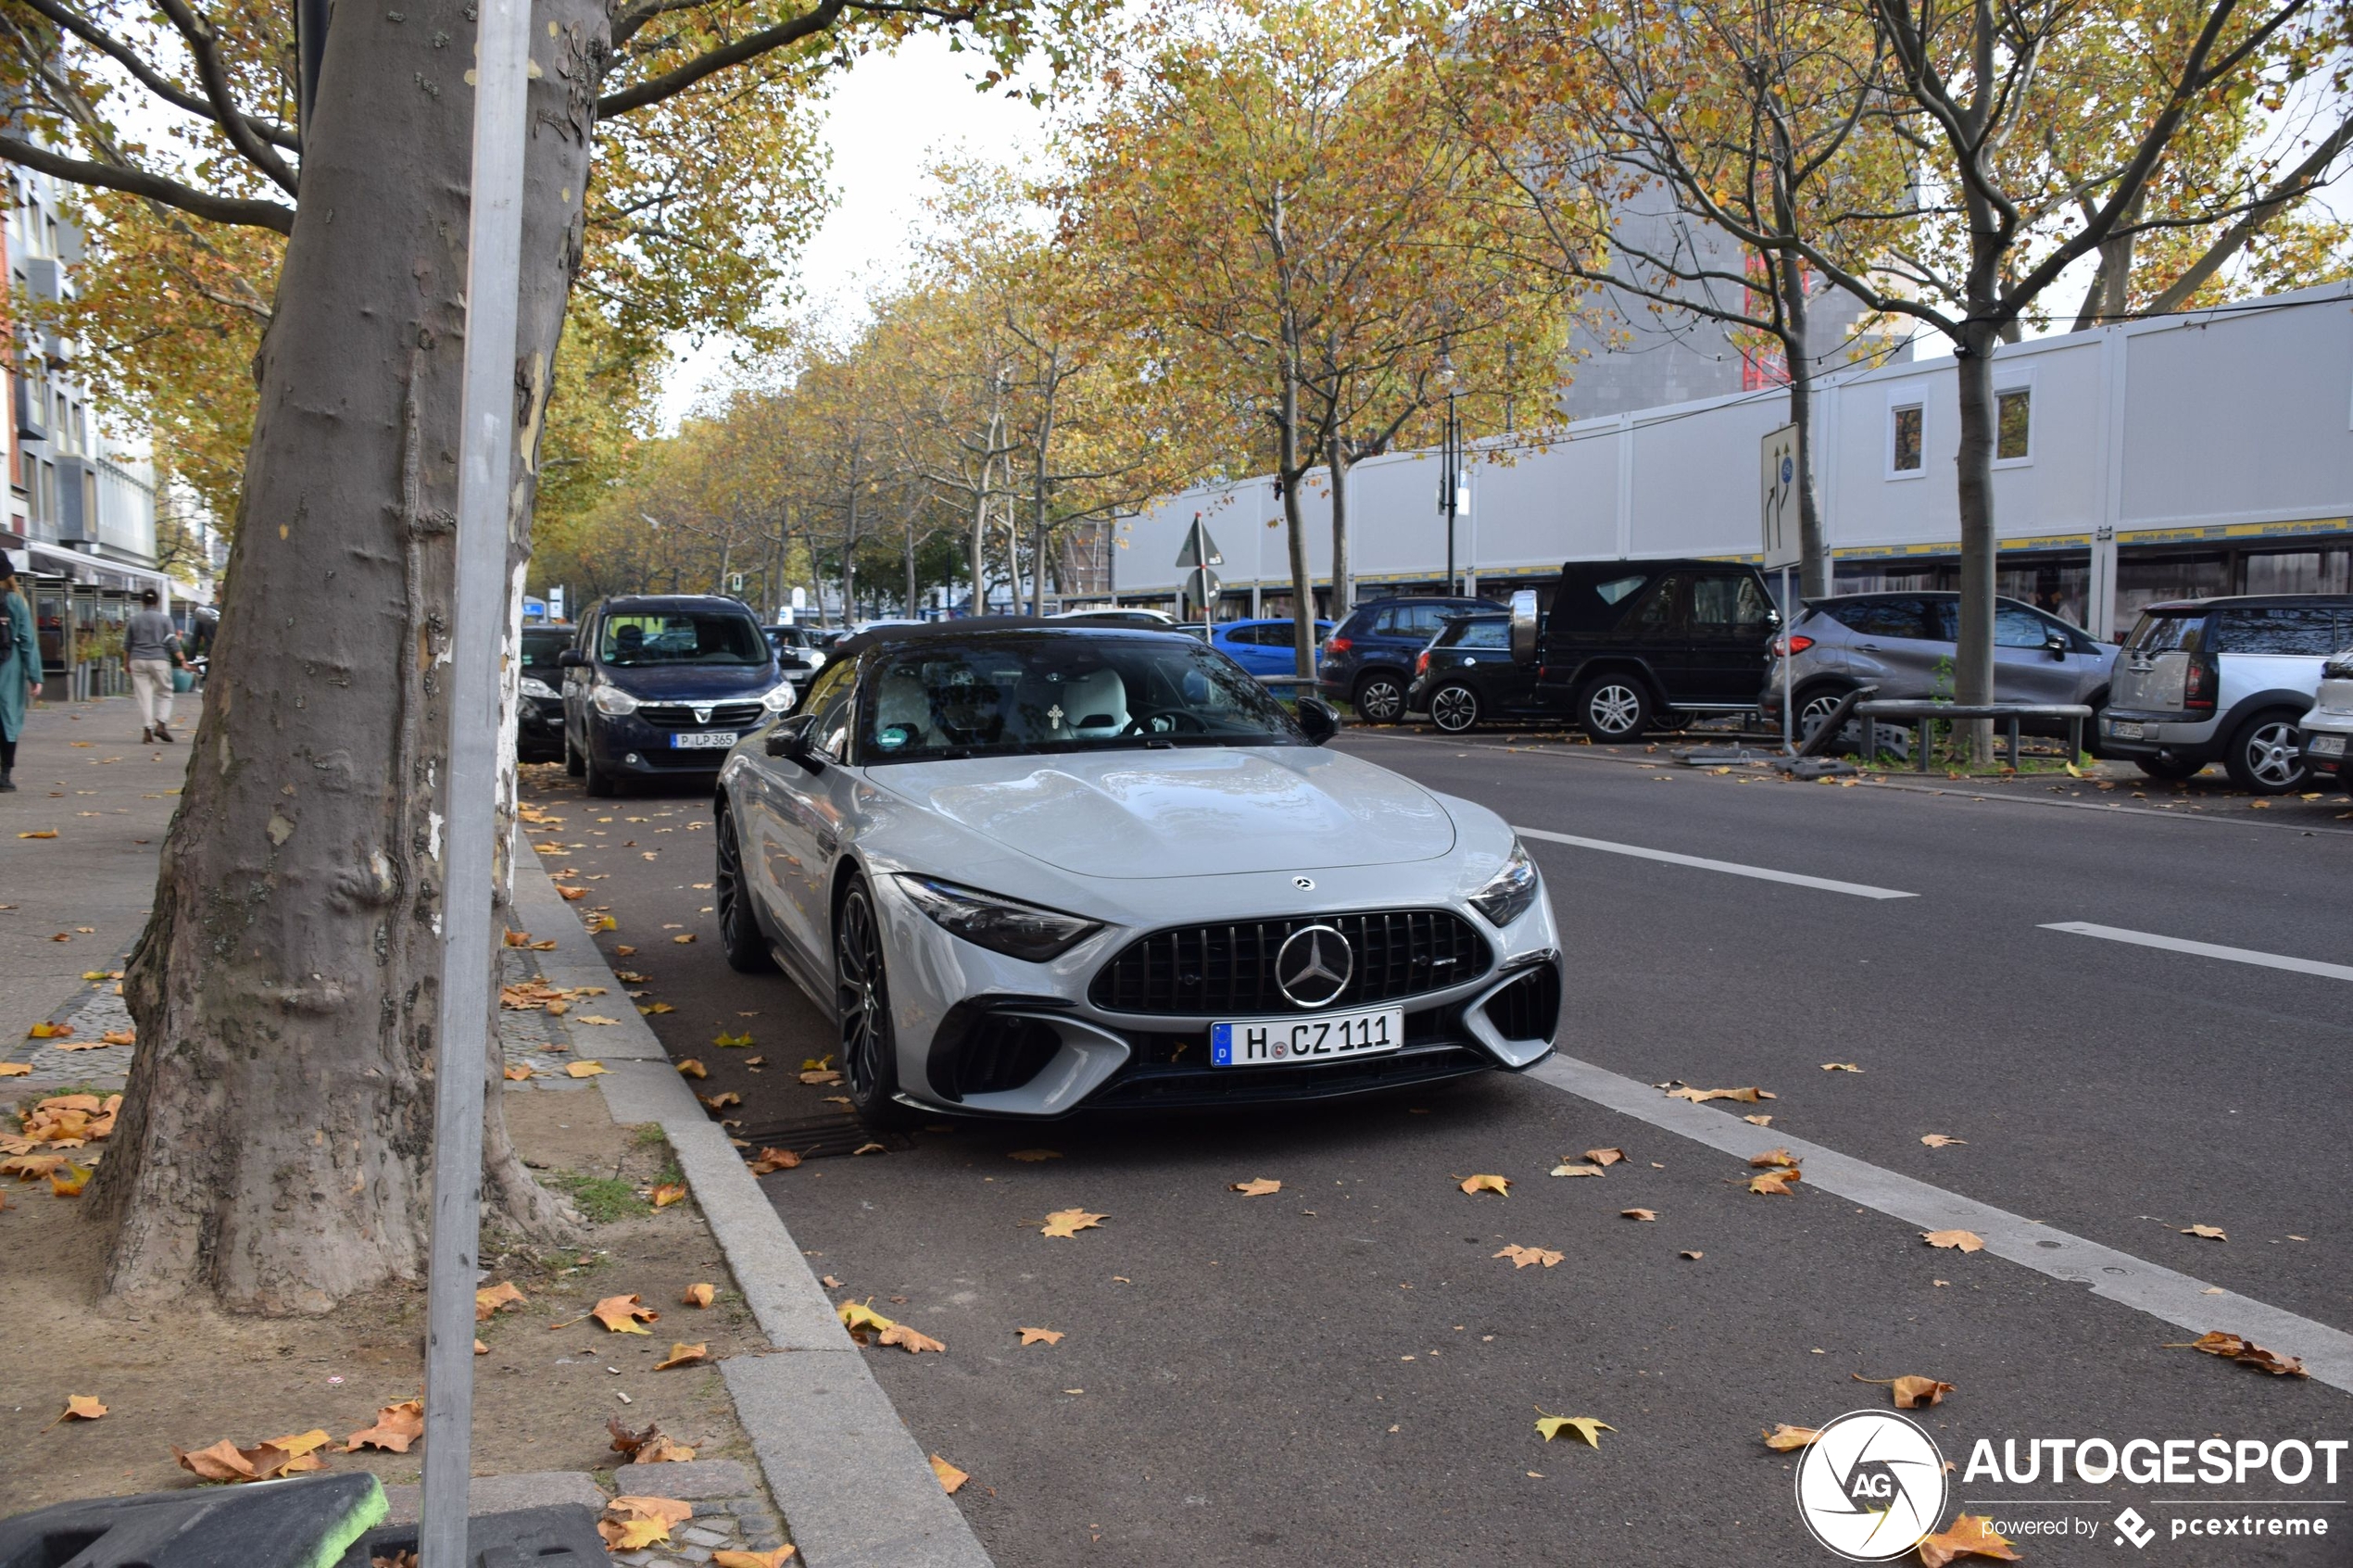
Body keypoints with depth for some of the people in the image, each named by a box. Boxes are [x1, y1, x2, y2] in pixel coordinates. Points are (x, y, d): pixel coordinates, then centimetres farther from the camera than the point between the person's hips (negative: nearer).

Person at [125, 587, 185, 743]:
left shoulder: (134, 620, 9)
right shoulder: (165, 619, 1)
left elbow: (126, 646, 11)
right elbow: (172, 643, -6)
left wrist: (126, 664, 19)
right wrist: (182, 660, -4)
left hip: (138, 660, 2)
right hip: (159, 660, -2)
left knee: (144, 696, 2)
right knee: (165, 694, 8)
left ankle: (147, 730, -1)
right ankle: (161, 724, -8)